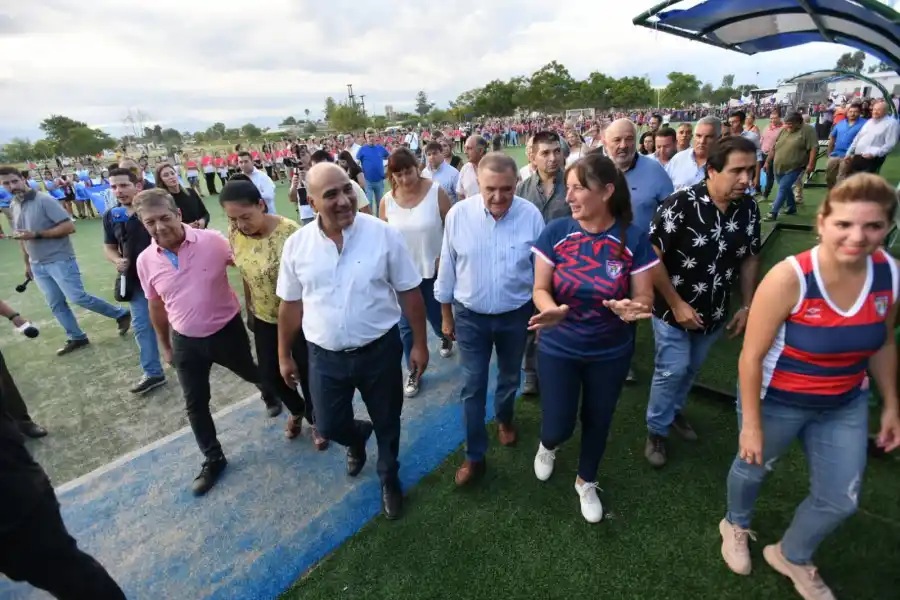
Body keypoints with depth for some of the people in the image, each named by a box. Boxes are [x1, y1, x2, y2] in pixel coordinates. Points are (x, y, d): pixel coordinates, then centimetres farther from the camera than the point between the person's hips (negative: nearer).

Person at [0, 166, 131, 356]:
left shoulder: (44, 200, -12)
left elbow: (69, 227, -18)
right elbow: (24, 237, 19)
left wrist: (36, 234, -21)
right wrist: (27, 263, 21)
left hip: (59, 260, -7)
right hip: (38, 265, 7)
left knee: (78, 297, -10)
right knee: (55, 305, 9)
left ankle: (121, 314, 6)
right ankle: (76, 338, 19)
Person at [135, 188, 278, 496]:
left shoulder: (212, 241, -17)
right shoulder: (146, 261, -7)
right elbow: (157, 307, 6)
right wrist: (165, 346, 14)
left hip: (227, 331, -2)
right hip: (186, 342, 3)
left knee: (251, 374, 22)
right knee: (195, 404, 11)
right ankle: (213, 459, 30)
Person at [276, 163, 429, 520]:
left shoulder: (383, 235, -13)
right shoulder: (296, 245, -6)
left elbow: (409, 293, -6)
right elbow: (290, 305, 5)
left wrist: (420, 343, -4)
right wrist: (284, 355, 10)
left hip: (380, 350, -1)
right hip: (325, 356, 2)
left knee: (387, 423, 16)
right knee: (329, 425, 14)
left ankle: (389, 478, 46)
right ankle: (356, 436, 52)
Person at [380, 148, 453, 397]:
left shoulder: (436, 192, -13)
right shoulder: (386, 201, -4)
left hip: (434, 270, -2)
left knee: (437, 317, 15)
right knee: (407, 326, 8)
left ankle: (446, 337, 53)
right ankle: (414, 371, 28)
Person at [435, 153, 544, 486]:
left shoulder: (531, 215, -14)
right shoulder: (458, 214, -14)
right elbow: (447, 268, -4)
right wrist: (446, 315, 2)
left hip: (516, 314, 1)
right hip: (470, 315, 0)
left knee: (509, 378, 22)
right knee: (472, 387, 7)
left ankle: (504, 418, 54)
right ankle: (474, 456, 25)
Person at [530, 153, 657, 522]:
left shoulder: (634, 239, -14)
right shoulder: (555, 233, -13)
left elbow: (645, 299, -8)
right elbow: (540, 289, -8)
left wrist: (632, 309, -32)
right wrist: (551, 310, -31)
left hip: (611, 354, 1)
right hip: (558, 350, 0)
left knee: (597, 423, 19)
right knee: (559, 427, 6)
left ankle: (586, 482, 48)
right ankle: (547, 445, 47)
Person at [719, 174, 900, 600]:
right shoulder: (789, 278, -29)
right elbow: (751, 356, -22)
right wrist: (751, 425, -17)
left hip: (845, 405, 5)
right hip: (776, 401, -5)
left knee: (839, 501, 18)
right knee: (753, 467, 21)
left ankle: (791, 557, 48)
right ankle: (735, 526, 54)